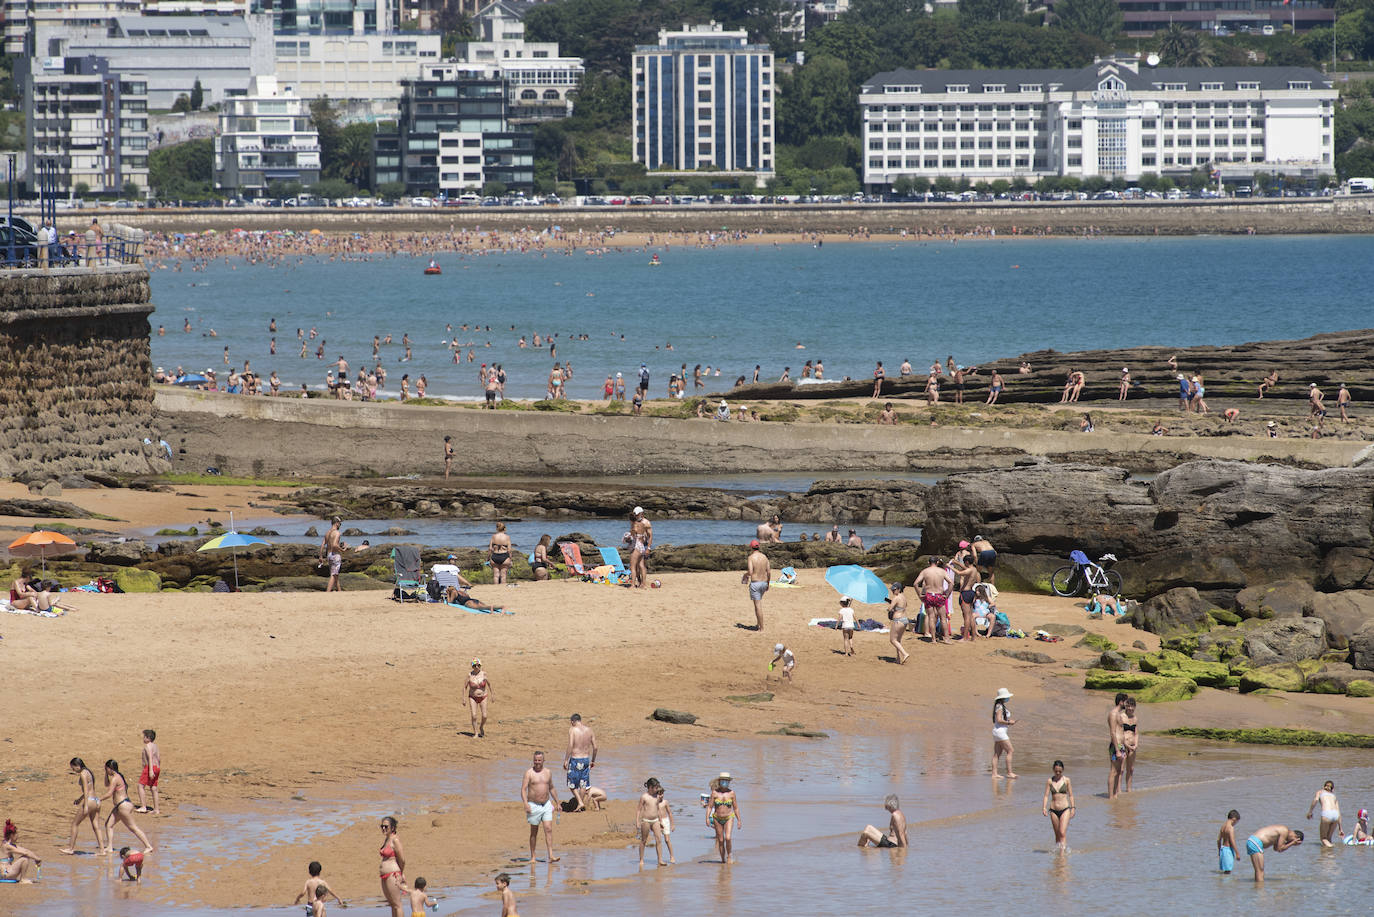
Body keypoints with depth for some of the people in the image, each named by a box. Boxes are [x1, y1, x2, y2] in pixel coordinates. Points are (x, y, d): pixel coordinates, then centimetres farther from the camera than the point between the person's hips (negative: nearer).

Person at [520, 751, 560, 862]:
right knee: (534, 832, 5)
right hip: (534, 806, -3)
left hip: (547, 805, 3)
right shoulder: (529, 772, -5)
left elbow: (552, 788, 19)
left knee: (548, 829, -9)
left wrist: (557, 803, 19)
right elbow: (523, 789, -11)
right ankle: (532, 857, 16)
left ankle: (551, 856, -14)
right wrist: (526, 804, -24)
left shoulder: (547, 772, 7)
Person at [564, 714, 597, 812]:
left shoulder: (572, 729, -10)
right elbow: (595, 747, 6)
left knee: (572, 784, 8)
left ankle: (580, 802, -6)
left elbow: (570, 746, -19)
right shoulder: (589, 729, 4)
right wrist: (593, 760, 18)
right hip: (586, 759, 5)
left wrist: (566, 760, -13)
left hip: (575, 760, -5)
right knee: (583, 784, 13)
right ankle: (582, 807, 18)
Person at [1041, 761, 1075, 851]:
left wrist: (1072, 808, -2)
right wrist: (1044, 808, -10)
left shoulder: (1066, 780, 0)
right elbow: (1046, 796, 2)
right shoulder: (1050, 781, 4)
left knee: (1063, 833, -14)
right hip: (1053, 810, 2)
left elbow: (1071, 795, 4)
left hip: (1065, 809, -2)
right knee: (1057, 835, 9)